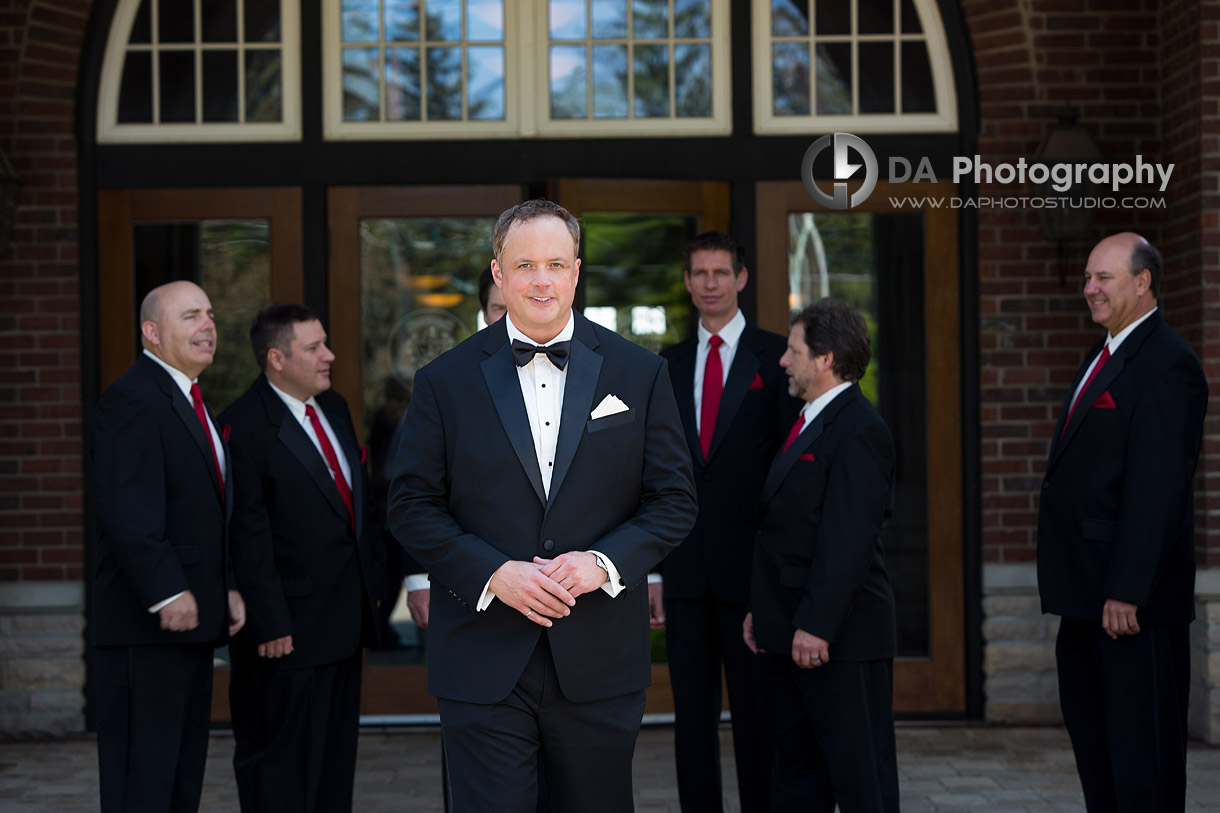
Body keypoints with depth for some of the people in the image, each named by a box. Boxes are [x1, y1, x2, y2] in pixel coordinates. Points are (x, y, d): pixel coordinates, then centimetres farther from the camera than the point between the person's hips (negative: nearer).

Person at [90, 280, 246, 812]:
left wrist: (228, 587, 13)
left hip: (194, 615, 10)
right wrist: (168, 594, -25)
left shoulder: (191, 401, 19)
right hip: (146, 624, -10)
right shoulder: (132, 399, -13)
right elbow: (126, 511, -22)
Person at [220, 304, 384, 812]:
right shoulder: (243, 426, -14)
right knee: (281, 769, -1)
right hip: (290, 628, -8)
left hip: (346, 619, 8)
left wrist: (372, 588, 15)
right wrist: (269, 624, -20)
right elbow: (249, 536, -17)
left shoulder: (335, 408, 12)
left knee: (336, 759, 15)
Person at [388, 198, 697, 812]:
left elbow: (673, 499, 5)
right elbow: (412, 506, 1)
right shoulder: (446, 381, 2)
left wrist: (604, 562, -13)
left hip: (600, 668, 1)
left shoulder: (639, 374, 5)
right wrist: (493, 572, -13)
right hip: (482, 667, -1)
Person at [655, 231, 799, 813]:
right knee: (692, 710, 8)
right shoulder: (671, 365, 13)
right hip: (685, 566, 4)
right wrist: (653, 568, 9)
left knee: (757, 710, 2)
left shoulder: (775, 355, 0)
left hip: (751, 565, -4)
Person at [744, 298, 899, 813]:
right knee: (795, 769, 15)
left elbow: (847, 539, -21)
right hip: (791, 633, 10)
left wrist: (816, 625, -23)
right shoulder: (809, 422, 17)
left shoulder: (858, 431, -15)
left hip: (839, 634, -10)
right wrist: (760, 607, 17)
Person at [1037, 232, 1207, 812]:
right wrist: (1068, 584, 16)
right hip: (1087, 595, 10)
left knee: (1143, 750, -3)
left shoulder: (1167, 363, -14)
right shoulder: (1105, 356, 17)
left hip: (1135, 598, -10)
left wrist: (1126, 591, -24)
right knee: (1091, 734, 16)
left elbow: (1156, 488, -21)